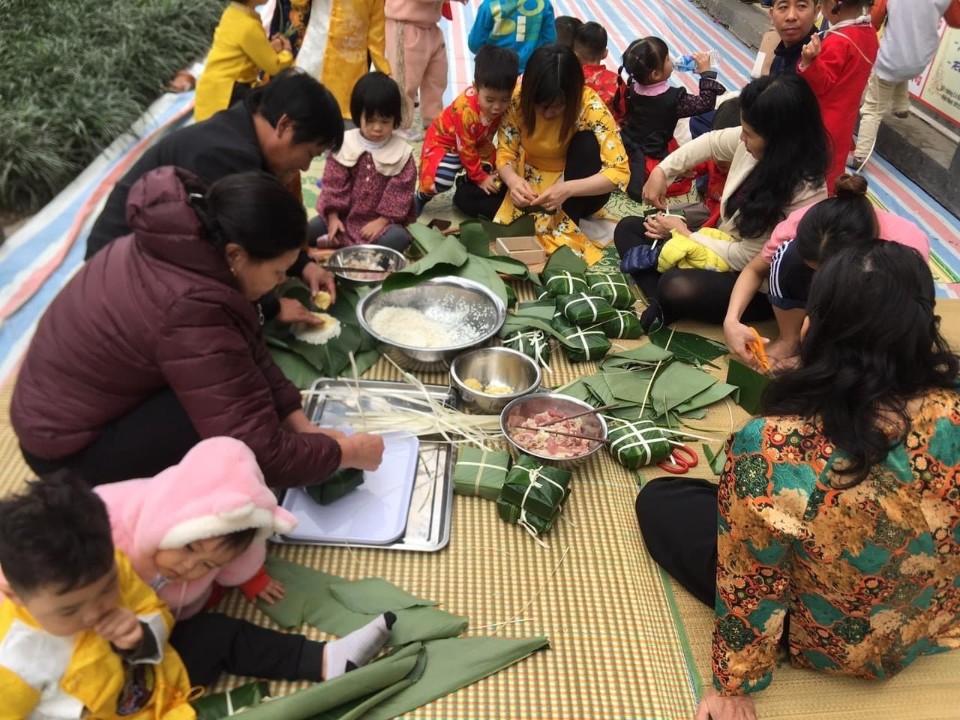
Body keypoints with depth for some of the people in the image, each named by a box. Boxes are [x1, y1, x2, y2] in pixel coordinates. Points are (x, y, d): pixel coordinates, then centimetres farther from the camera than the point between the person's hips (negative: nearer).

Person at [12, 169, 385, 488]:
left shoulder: (191, 245, -9)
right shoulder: (190, 311, -35)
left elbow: (250, 351, 1)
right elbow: (260, 453, -31)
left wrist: (301, 424, -3)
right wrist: (346, 452, -16)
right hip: (70, 449, -8)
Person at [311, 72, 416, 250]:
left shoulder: (401, 152, -6)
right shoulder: (344, 144, -2)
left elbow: (400, 191, -9)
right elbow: (333, 184, -2)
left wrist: (382, 221, -17)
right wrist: (333, 217, -12)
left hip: (382, 220, -1)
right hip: (345, 216, 2)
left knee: (397, 238, -34)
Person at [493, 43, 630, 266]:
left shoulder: (590, 106, -25)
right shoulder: (518, 98, -18)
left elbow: (620, 171, -27)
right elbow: (505, 153, -11)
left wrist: (567, 189, -41)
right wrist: (512, 180, -34)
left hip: (576, 193, -1)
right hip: (529, 185, 2)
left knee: (587, 141, -31)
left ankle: (567, 228, -24)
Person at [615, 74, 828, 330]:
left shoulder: (804, 193, -31)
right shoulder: (757, 142, -12)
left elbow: (747, 258, -24)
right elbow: (711, 143, 10)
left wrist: (684, 234, -14)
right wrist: (661, 171, -1)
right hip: (723, 243, 9)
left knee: (676, 287, -38)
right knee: (628, 228, 3)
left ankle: (664, 305, -3)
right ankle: (660, 305, -17)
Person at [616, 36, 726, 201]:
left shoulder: (632, 87, -7)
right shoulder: (673, 99, -22)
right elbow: (706, 103, -11)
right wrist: (707, 73, -3)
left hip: (627, 149, 6)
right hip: (653, 158, -6)